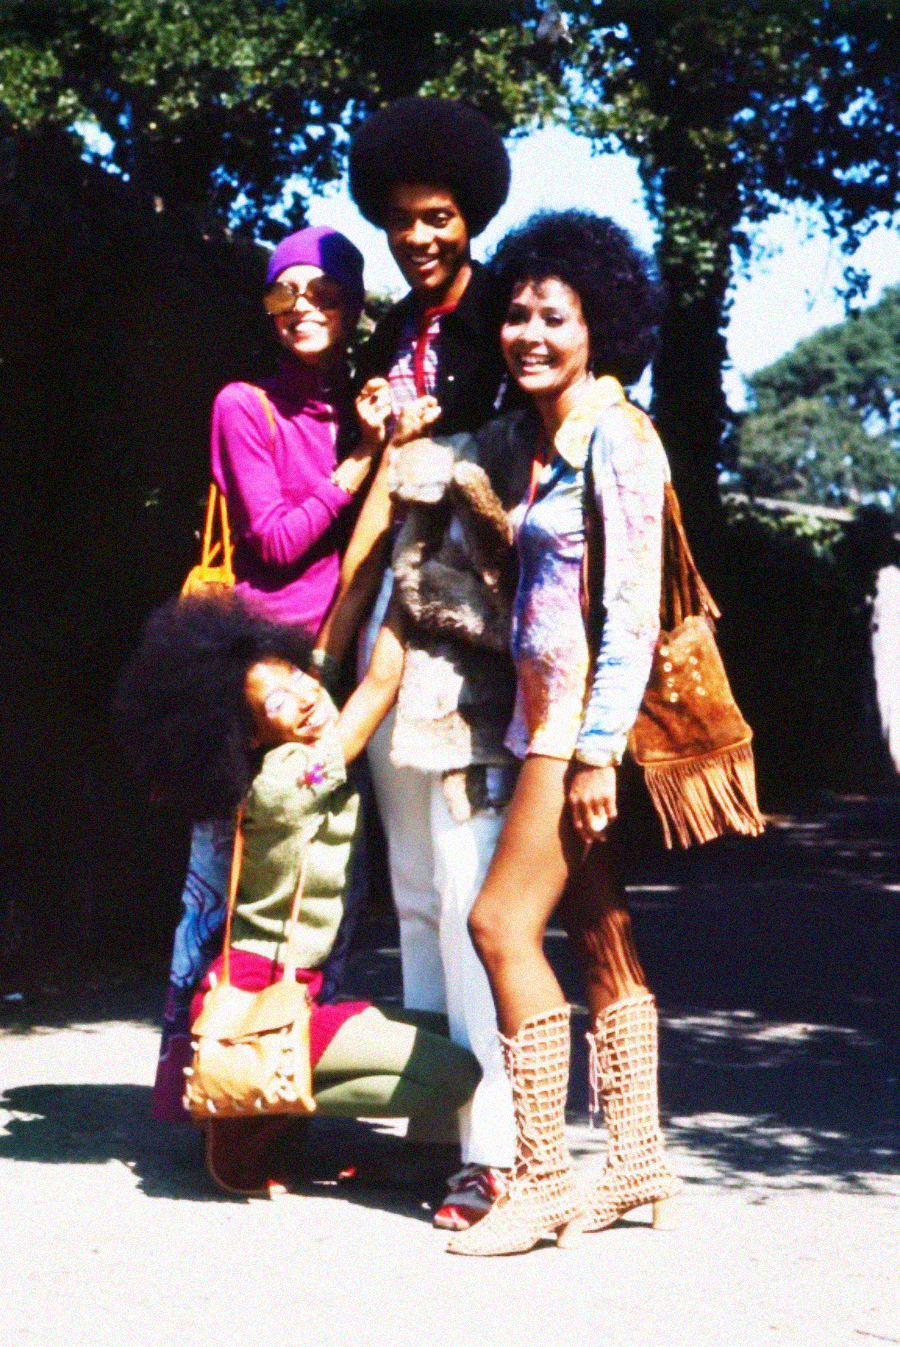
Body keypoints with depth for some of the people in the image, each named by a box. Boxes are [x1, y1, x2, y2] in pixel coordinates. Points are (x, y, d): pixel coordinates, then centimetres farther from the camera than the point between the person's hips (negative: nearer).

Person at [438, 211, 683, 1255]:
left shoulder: (614, 435, -11)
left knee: (504, 921, -11)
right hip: (548, 714, 9)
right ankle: (635, 1161, 15)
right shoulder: (529, 435, 15)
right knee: (597, 935, 9)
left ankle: (543, 1179, -6)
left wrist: (596, 747, -20)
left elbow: (632, 607, -16)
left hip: (589, 715, -9)